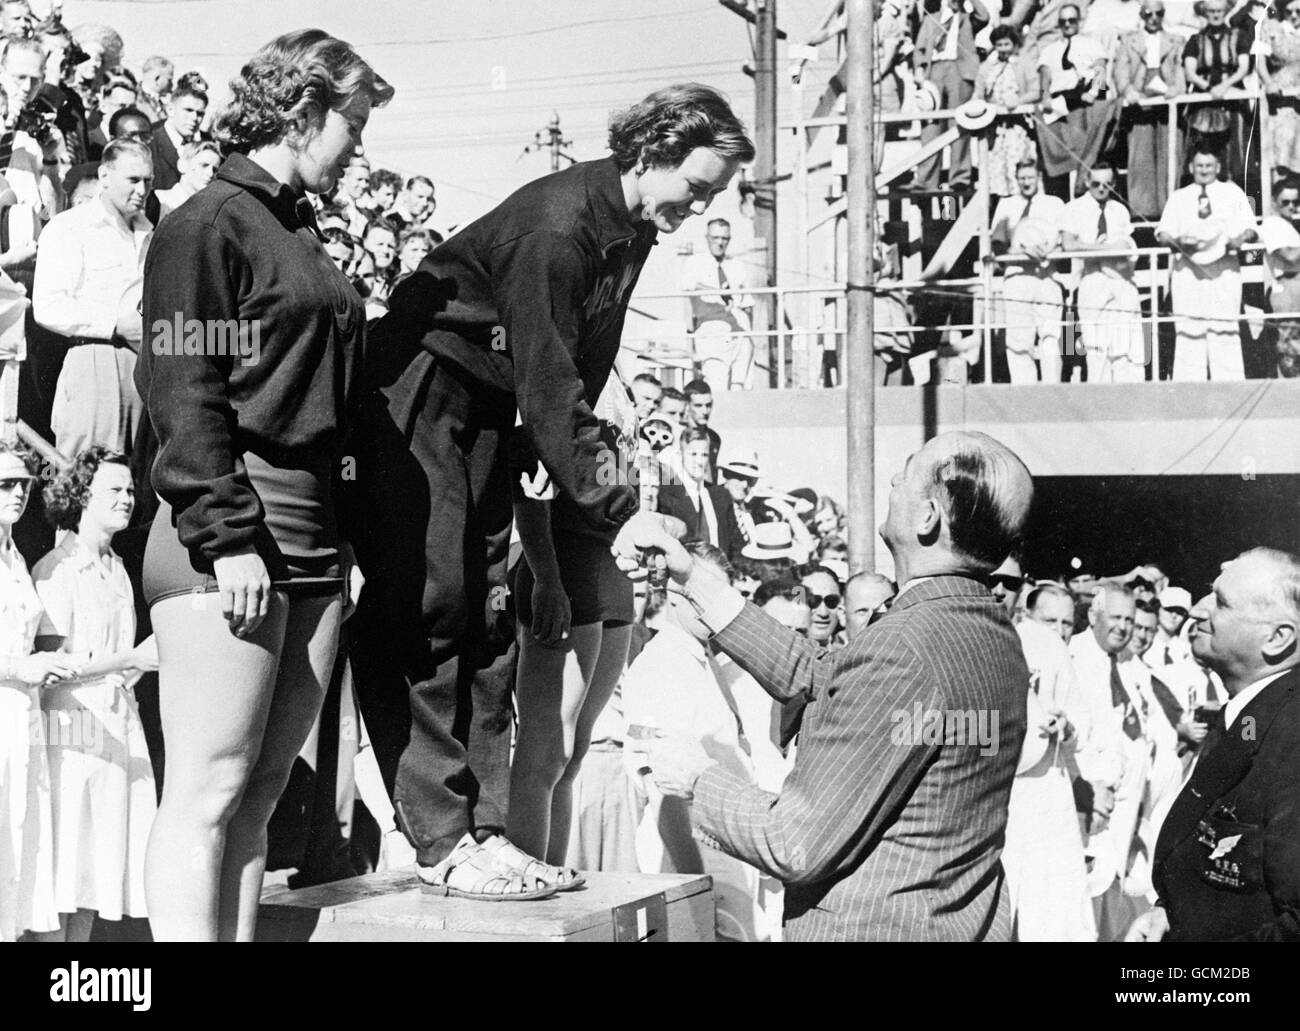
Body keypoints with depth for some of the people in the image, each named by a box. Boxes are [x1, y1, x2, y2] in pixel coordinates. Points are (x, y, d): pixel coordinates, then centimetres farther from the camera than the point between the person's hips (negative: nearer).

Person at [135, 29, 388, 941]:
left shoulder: (301, 234, 21)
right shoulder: (209, 226, -4)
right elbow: (185, 392, -12)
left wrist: (345, 543, 18)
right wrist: (229, 539, -18)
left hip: (314, 544, 8)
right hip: (226, 541, -8)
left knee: (259, 794, 8)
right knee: (208, 792, -7)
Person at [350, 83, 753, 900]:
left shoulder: (633, 229, 4)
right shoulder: (555, 224, -24)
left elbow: (584, 369, 7)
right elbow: (547, 381, -26)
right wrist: (608, 501, -24)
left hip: (490, 409, 9)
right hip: (421, 390, -9)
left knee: (488, 612, 4)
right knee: (426, 605, -12)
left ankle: (486, 826, 6)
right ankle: (442, 841, -11)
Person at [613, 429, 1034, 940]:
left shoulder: (903, 649, -25)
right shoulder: (995, 631, 3)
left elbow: (796, 846, -22)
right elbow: (811, 676, 11)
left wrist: (698, 781, -4)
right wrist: (691, 578, 11)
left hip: (874, 927, -9)